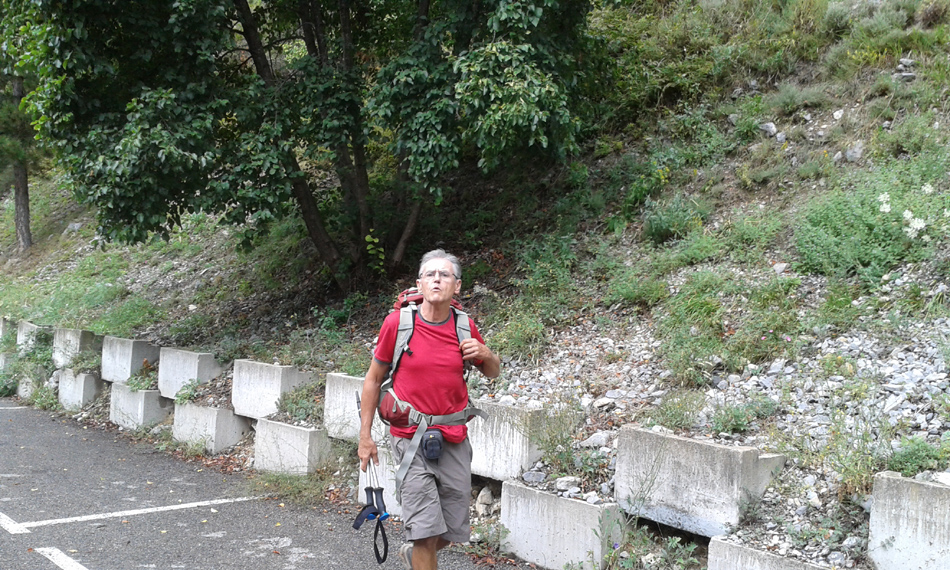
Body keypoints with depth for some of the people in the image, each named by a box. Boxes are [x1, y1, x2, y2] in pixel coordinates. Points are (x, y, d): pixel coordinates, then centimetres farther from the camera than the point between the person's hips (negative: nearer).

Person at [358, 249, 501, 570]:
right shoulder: (397, 322, -7)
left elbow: (493, 373, 16)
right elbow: (373, 379, 2)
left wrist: (486, 355, -8)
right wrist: (365, 436, 1)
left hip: (454, 442, 4)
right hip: (411, 440, -3)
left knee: (452, 530, 12)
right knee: (425, 528, -10)